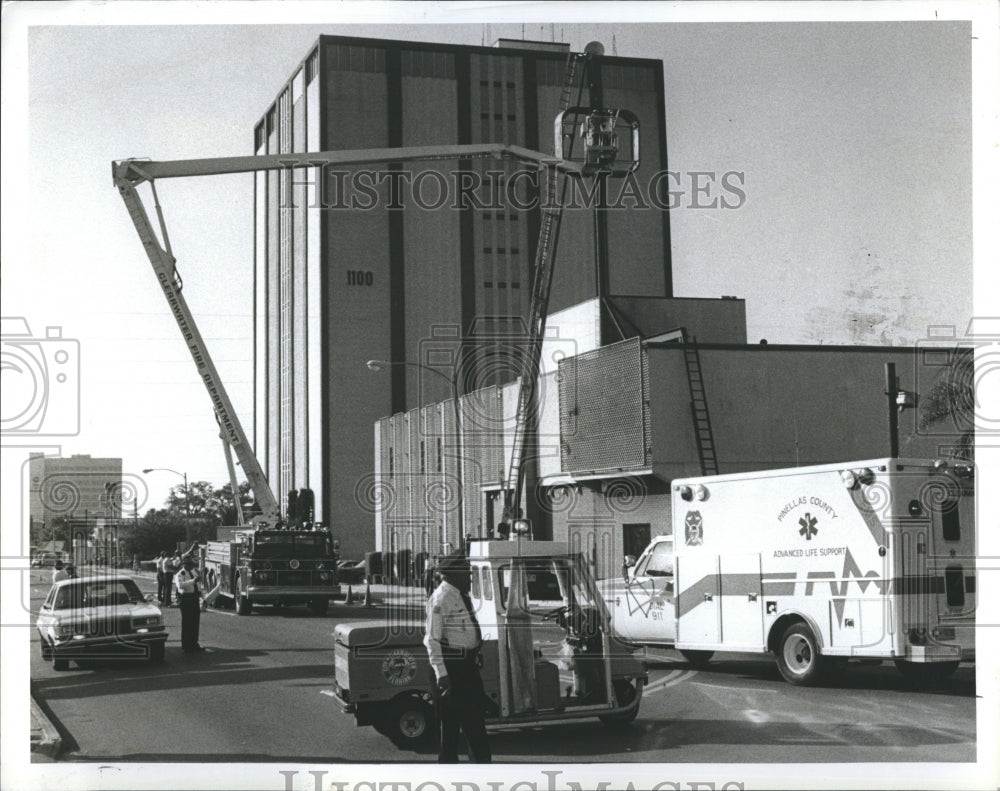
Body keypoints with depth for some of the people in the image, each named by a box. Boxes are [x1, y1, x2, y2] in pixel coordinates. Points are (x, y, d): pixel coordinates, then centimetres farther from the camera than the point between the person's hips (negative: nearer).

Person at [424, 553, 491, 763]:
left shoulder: (462, 595, 11)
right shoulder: (440, 599, -16)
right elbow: (433, 639, -18)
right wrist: (441, 674, -23)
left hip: (468, 662, 9)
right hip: (450, 666, -9)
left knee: (475, 717, 16)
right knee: (451, 720, -1)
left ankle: (484, 762, 26)